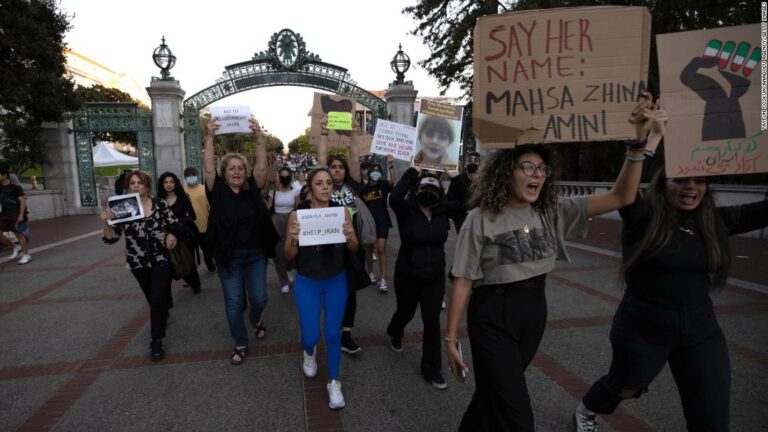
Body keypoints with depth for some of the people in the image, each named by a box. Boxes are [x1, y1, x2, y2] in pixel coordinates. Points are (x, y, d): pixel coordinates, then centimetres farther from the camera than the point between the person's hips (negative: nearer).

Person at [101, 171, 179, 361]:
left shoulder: (161, 205, -7)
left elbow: (175, 225, 5)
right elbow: (111, 238, -9)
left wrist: (172, 235, -16)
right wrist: (106, 222, -28)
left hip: (162, 259, -2)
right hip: (138, 263, 2)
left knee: (157, 298, -7)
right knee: (152, 297, 21)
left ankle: (156, 341, 2)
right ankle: (163, 315, 52)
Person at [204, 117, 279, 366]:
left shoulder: (252, 189, 0)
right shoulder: (218, 191, -3)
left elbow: (262, 167, -13)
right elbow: (208, 169, -17)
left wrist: (259, 138, -24)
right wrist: (210, 137, -25)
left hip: (255, 254, 1)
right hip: (229, 257, -1)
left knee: (259, 298, 7)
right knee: (233, 303, 7)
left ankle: (256, 319, 42)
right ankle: (241, 343, 25)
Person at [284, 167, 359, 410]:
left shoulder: (341, 211, -9)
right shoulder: (297, 214, -13)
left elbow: (354, 249, -4)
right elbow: (289, 256, -8)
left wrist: (349, 236, -26)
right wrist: (293, 240, -29)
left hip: (336, 281, 1)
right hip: (307, 283, -1)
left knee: (333, 333, 9)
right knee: (311, 337, 5)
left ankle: (333, 383, 30)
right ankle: (309, 352, 44)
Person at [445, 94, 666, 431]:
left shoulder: (552, 211, -2)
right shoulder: (481, 219, -15)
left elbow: (620, 197, -8)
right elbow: (462, 282, -12)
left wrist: (640, 144, -22)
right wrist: (450, 339, -9)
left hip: (534, 314, 5)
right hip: (492, 317, -5)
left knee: (494, 393, 23)